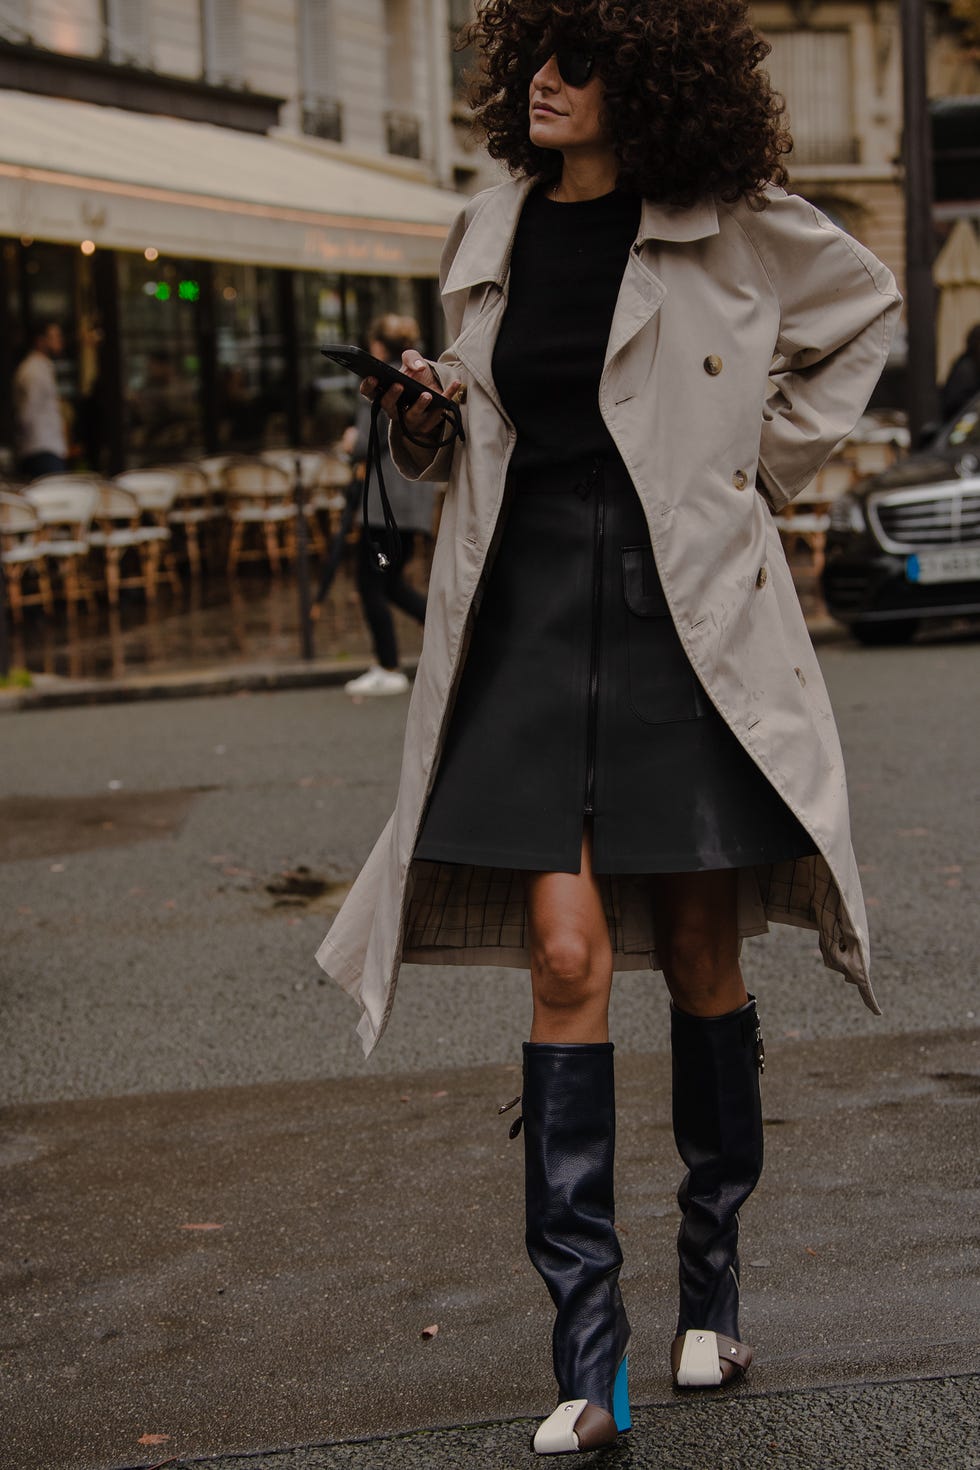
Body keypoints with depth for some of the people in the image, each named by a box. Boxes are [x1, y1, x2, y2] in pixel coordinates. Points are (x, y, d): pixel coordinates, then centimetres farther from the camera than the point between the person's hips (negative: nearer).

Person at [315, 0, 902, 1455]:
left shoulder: (732, 224, 0)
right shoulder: (489, 239, 11)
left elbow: (863, 310, 16)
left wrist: (769, 462, 8)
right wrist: (425, 422, 0)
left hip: (692, 610, -2)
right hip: (532, 609, 2)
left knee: (700, 956, 6)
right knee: (568, 955, -9)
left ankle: (713, 1281, 26)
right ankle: (587, 1345, -6)